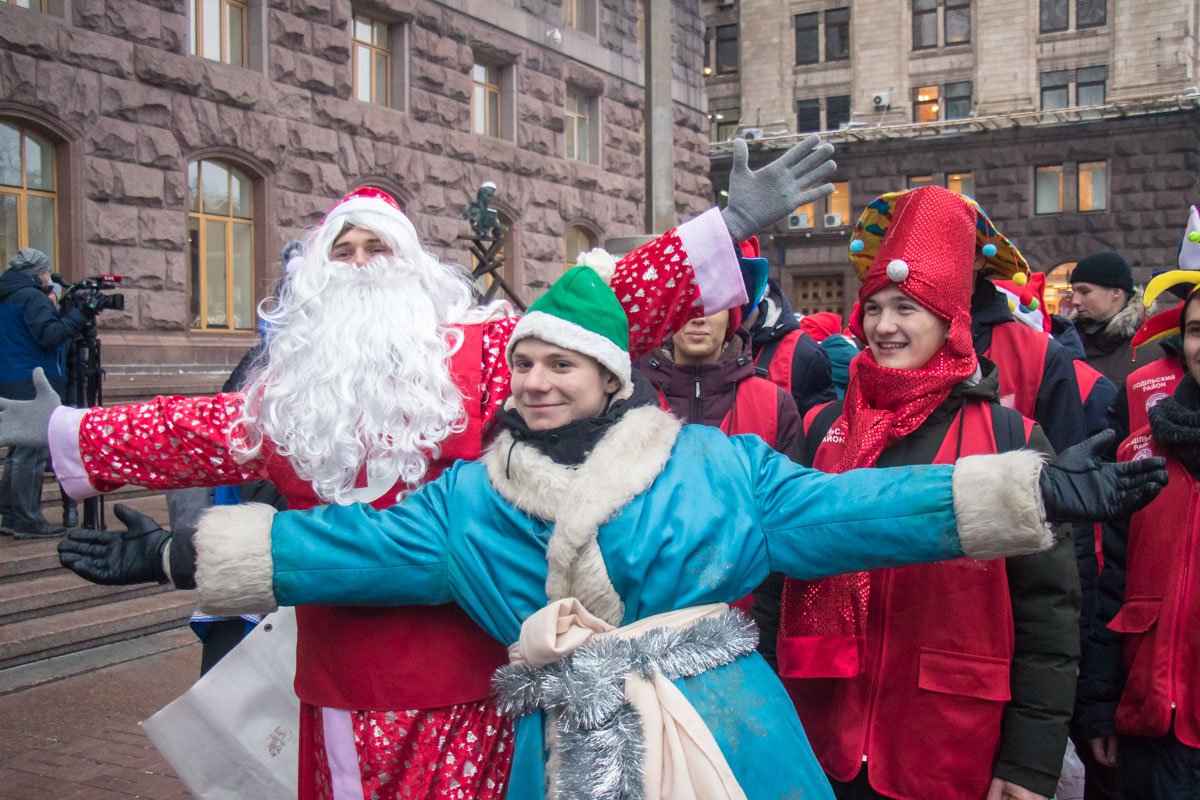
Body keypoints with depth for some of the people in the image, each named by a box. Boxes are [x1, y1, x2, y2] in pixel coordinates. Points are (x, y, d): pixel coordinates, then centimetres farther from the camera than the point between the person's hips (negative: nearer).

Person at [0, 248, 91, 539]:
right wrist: (80, 314, -15)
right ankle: (29, 522, -6)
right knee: (32, 452, -7)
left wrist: (66, 315, 16)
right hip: (34, 384, -10)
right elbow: (49, 335, -19)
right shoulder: (32, 296, -11)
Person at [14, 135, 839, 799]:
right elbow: (192, 430, 23)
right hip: (344, 681, 4)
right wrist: (55, 429, 29)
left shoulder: (479, 350, -2)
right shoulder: (289, 388, 11)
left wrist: (729, 225, -14)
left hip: (461, 672, -3)